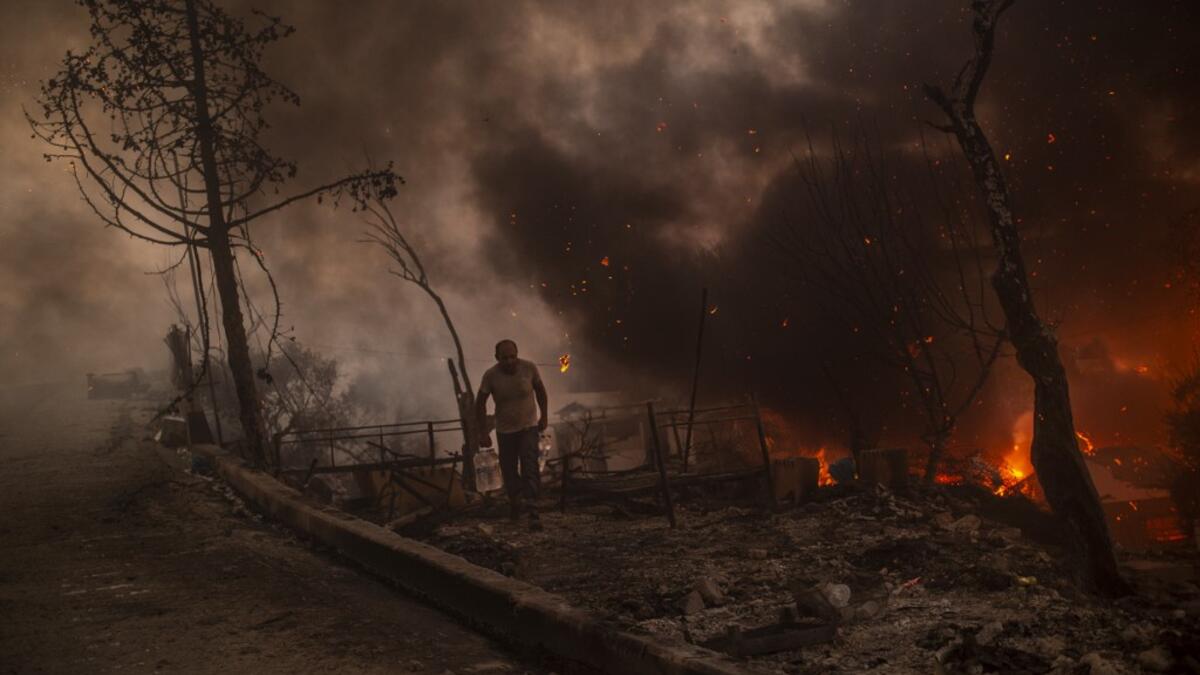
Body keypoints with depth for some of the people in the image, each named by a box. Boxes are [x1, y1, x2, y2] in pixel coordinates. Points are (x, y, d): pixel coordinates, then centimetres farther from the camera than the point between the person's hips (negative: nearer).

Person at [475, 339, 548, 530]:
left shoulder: (529, 368, -17)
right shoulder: (491, 375, -18)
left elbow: (540, 390, 2)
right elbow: (480, 403, -6)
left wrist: (544, 417, 6)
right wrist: (483, 433, -6)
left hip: (529, 426, -1)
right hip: (505, 430, 1)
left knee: (530, 468, -16)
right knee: (509, 470, 11)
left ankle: (533, 513, -20)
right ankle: (515, 501, 39)